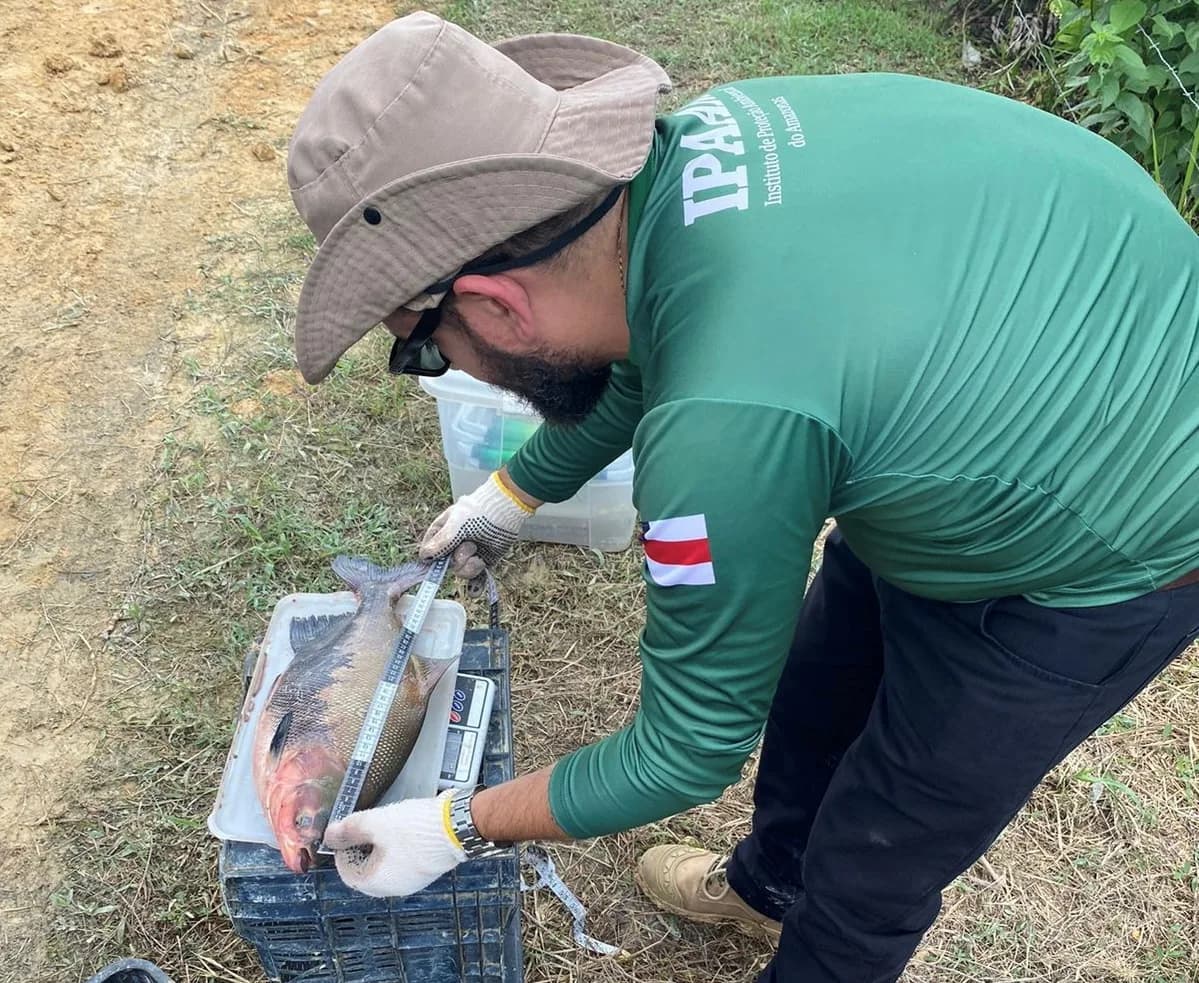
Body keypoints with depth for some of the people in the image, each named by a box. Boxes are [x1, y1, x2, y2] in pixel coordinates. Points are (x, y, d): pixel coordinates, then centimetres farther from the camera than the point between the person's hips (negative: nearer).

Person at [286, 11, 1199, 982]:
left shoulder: (721, 427, -40)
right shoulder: (686, 149, -16)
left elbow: (691, 749, -21)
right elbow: (644, 354, 8)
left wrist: (458, 828, -7)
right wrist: (513, 493, 20)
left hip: (1118, 546, -7)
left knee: (871, 869, 12)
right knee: (813, 692, 25)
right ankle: (770, 883, 55)